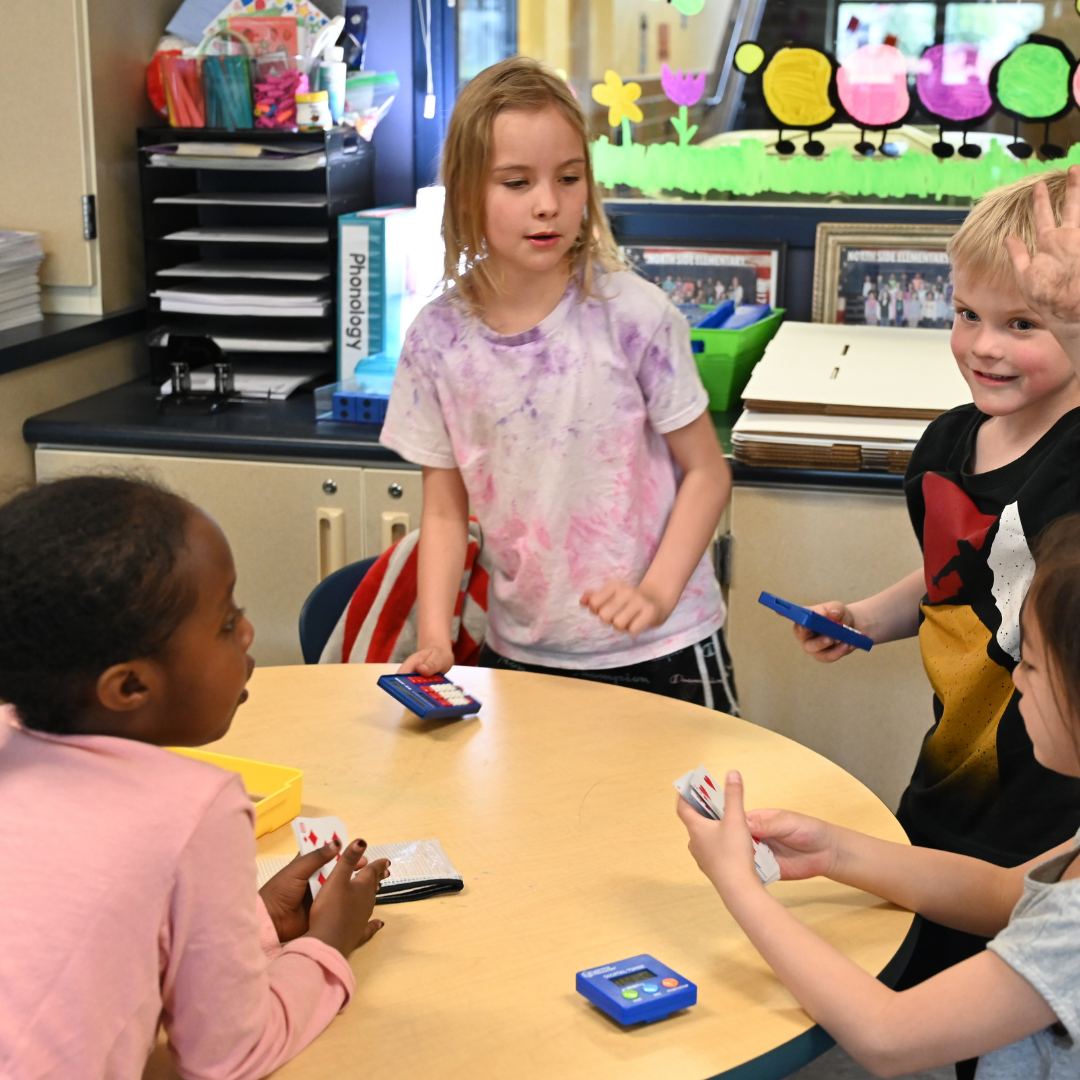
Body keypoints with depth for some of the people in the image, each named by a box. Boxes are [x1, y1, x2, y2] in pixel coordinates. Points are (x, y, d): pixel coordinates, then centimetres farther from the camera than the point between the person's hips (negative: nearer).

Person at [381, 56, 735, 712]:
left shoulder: (633, 316, -13)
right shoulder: (438, 342, -5)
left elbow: (707, 474, -5)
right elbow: (446, 512, 3)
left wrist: (656, 594, -17)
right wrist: (434, 637, -9)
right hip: (520, 653, 2)